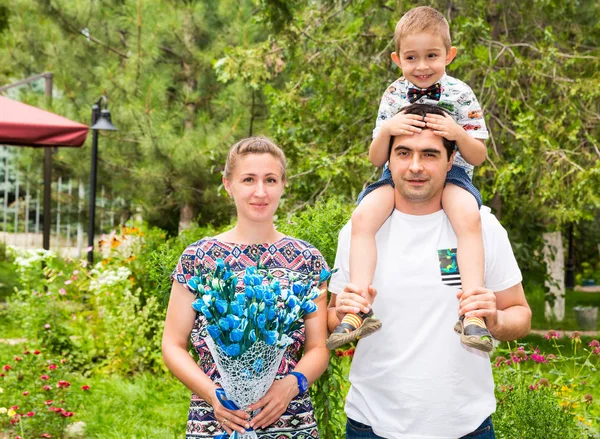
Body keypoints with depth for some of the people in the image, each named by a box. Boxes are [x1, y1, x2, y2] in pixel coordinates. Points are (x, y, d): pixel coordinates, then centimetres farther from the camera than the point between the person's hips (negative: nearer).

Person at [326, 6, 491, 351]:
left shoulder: (460, 94, 0)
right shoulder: (394, 96, 5)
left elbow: (478, 156, 1)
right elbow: (376, 159, 5)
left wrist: (458, 133, -21)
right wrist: (387, 129, -16)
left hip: (449, 173, -2)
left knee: (469, 215, -35)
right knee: (364, 216, -27)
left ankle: (473, 313, -38)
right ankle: (359, 309, -30)